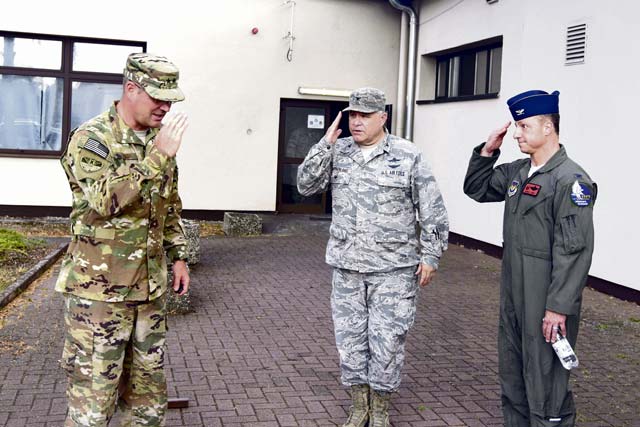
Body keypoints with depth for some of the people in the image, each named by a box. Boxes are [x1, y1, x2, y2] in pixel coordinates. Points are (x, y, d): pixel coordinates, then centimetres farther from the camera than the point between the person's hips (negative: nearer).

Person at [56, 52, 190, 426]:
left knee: (149, 396, 15)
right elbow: (105, 200, -26)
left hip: (150, 288, 7)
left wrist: (178, 255, 16)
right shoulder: (91, 138, -11)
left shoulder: (159, 140, 11)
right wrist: (157, 158, -27)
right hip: (100, 290, -7)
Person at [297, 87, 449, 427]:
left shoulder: (408, 156, -5)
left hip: (394, 269, -3)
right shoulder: (338, 152, 6)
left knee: (387, 341, 3)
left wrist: (430, 256, -4)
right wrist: (325, 144, -10)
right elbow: (306, 185, -1)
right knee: (350, 338, 10)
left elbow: (433, 211, -2)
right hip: (347, 266, 4)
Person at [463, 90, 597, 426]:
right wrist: (487, 151, 5)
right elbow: (476, 189, 20)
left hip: (546, 302, -8)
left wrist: (559, 308, -22)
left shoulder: (570, 180, -17)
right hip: (513, 296, 8)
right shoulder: (516, 172, 8)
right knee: (512, 374, 19)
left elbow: (574, 251, -20)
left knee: (545, 380, 2)